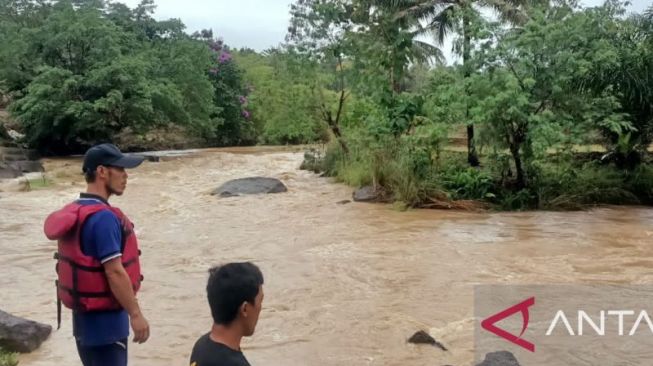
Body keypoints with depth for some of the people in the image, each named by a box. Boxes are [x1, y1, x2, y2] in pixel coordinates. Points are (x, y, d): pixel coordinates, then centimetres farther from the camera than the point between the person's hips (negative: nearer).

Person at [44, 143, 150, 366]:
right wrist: (135, 314, -18)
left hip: (84, 315, 10)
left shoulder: (74, 212, 7)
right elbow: (115, 273, -25)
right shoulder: (103, 217, -23)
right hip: (105, 318, -9)